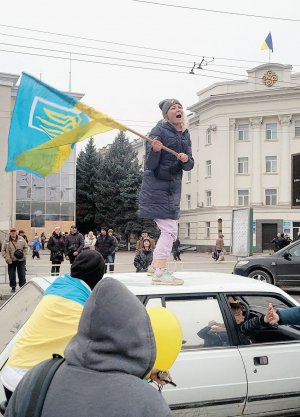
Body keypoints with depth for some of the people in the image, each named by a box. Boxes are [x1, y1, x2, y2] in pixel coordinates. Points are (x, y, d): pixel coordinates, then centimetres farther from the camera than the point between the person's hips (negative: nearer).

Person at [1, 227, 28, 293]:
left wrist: (24, 254, -6)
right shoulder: (6, 241, -2)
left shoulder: (21, 239, 1)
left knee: (22, 275, 3)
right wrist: (6, 258, -9)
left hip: (21, 260, 0)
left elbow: (26, 247, 9)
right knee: (12, 275, 5)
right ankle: (13, 287, 19)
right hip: (11, 261, 0)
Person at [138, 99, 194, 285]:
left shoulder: (185, 134, 9)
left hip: (173, 187, 8)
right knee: (169, 229, -15)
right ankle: (160, 272, -14)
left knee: (170, 231, 16)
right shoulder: (159, 131, -13)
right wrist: (155, 150, -36)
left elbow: (189, 166, 5)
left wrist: (186, 160, -17)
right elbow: (150, 165, -17)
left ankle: (155, 265, 31)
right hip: (157, 186, -8)